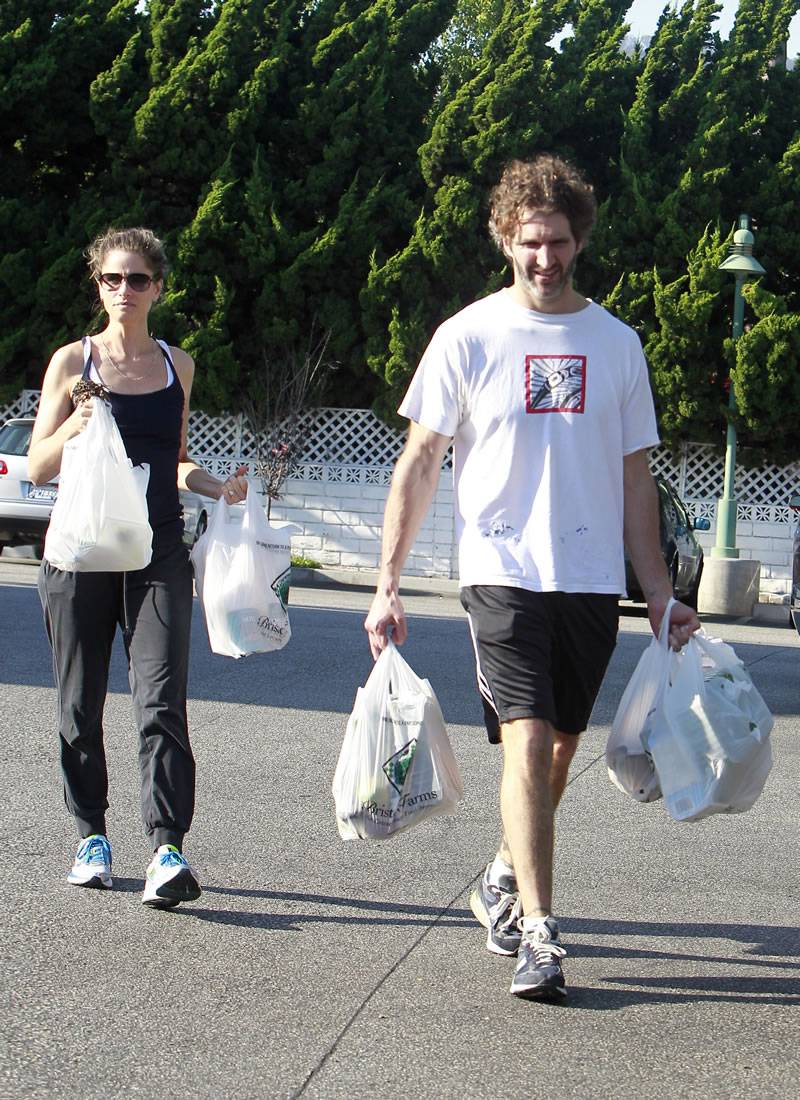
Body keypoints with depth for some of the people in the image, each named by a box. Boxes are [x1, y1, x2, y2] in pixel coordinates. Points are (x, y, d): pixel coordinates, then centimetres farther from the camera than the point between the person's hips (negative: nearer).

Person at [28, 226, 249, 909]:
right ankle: (91, 836, 22)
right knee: (82, 705, 6)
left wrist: (220, 488, 4)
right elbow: (37, 467, 4)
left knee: (162, 700, -12)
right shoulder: (73, 362, 5)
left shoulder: (176, 365, 12)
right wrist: (74, 426, -15)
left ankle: (167, 850, -18)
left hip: (159, 551, 0)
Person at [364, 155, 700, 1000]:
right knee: (527, 742, -14)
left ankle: (505, 880, 34)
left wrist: (660, 595, 12)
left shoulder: (616, 343, 10)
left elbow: (633, 479, 15)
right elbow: (418, 464, 2)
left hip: (591, 579, 4)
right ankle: (537, 932, -11)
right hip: (502, 572, -3)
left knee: (559, 748, 11)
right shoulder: (467, 337, 1)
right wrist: (387, 583, -4)